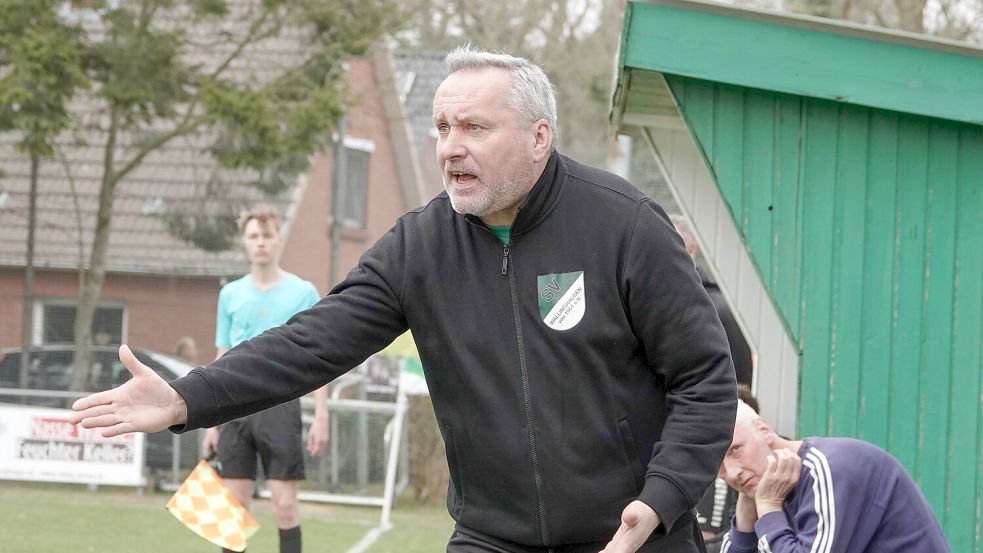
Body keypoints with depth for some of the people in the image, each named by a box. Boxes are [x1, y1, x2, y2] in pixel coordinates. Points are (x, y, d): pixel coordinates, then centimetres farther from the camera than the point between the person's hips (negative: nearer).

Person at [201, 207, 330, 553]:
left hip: (280, 404, -3)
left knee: (284, 504, -7)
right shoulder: (230, 295, 11)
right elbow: (222, 361, 15)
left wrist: (321, 417, -7)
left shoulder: (303, 293, 2)